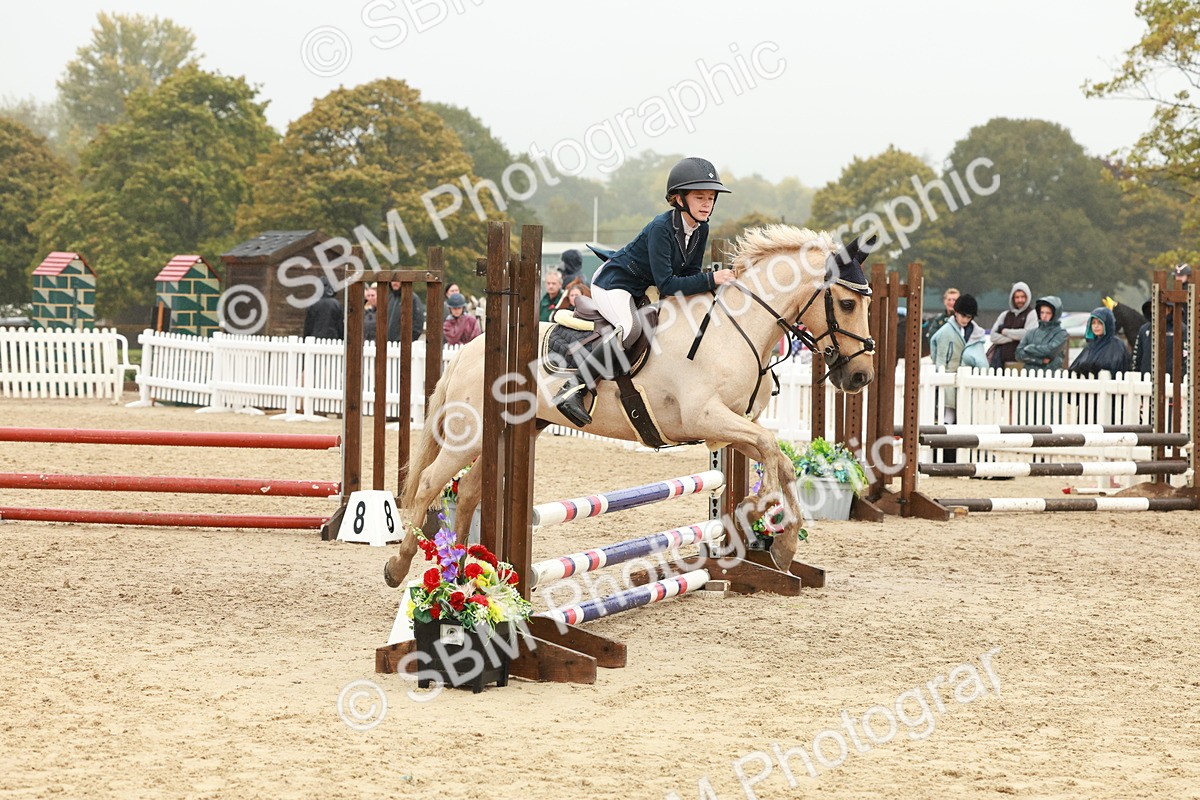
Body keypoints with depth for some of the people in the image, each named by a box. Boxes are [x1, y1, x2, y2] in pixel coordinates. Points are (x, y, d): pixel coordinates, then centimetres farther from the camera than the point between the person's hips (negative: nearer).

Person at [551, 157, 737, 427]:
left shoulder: (701, 230, -5)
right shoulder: (661, 228, -29)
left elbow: (690, 274, 3)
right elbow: (667, 285, -34)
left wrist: (708, 290, -17)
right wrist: (711, 280, -35)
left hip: (642, 290, 9)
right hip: (613, 283, -9)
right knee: (632, 328, -35)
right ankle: (572, 389, -32)